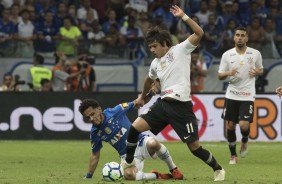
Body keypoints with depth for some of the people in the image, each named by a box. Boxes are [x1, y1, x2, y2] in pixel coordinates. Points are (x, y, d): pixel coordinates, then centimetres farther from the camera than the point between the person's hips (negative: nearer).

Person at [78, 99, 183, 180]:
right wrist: (87, 178, 11)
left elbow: (134, 104, 3)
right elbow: (95, 156, 10)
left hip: (140, 142, -1)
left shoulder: (115, 112, -10)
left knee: (153, 143, -39)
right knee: (128, 174, -34)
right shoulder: (95, 133, -1)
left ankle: (174, 170, -16)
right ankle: (157, 176, -10)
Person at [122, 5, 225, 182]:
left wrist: (183, 16, -17)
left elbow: (199, 33, -14)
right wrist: (142, 97, 47)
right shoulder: (155, 64, 15)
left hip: (181, 107, -6)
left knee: (194, 146, -4)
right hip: (163, 103, 6)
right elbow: (150, 80, 37)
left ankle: (218, 169, 17)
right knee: (134, 128, -6)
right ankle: (128, 163, 13)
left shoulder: (180, 50, -3)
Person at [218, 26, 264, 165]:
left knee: (244, 125, -14)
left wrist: (257, 72, -10)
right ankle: (233, 155, 19)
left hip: (247, 95, -2)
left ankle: (244, 142, 21)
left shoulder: (255, 54, -1)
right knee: (230, 125, 2)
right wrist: (228, 73, -18)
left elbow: (261, 70, 14)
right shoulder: (227, 55, 0)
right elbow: (220, 75, 4)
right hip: (232, 95, 2)